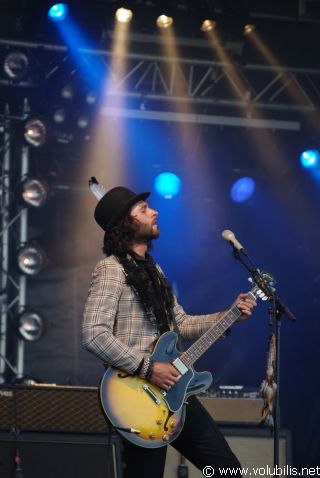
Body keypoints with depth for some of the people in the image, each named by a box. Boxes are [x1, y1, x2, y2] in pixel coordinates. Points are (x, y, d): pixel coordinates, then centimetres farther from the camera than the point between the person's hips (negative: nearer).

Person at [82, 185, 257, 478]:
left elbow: (181, 324, 23)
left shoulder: (152, 269, 18)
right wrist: (147, 369, -21)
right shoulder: (112, 270, -11)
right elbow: (94, 335, -21)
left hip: (172, 389, 9)